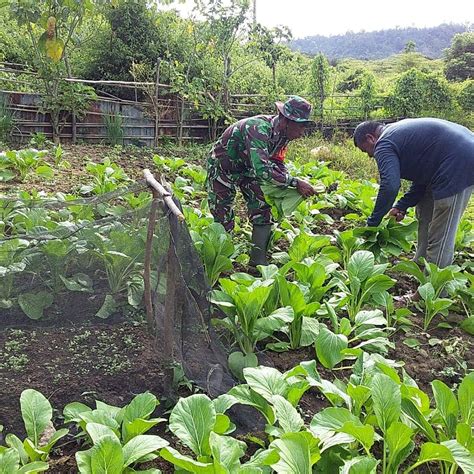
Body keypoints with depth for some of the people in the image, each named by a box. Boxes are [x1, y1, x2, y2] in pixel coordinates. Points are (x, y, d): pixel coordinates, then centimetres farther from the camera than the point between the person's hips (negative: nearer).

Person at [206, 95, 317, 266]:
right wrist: (295, 182, -43)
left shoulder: (282, 133, -12)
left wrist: (292, 187, -16)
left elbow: (278, 163, 1)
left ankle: (258, 259, 7)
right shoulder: (258, 129, -38)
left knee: (263, 210, -1)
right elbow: (262, 170, -47)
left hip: (247, 169, 7)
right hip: (222, 168, -7)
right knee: (223, 220, -4)